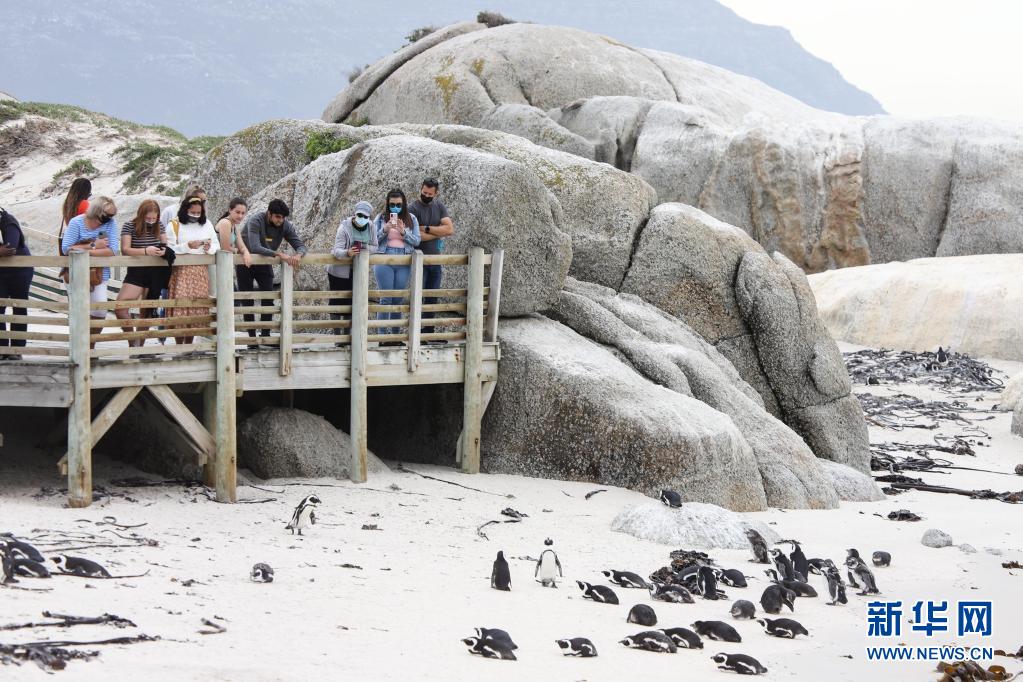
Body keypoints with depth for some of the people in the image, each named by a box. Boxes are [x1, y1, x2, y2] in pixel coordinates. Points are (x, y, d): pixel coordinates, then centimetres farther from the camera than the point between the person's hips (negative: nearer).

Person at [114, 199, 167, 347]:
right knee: (120, 308, -17)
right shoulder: (130, 226, -8)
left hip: (155, 274, 2)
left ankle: (139, 345, 19)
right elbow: (125, 249, -16)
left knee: (147, 312, 8)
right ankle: (133, 341, -2)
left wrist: (163, 250, -14)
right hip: (136, 273, -2)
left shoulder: (160, 226, 3)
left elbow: (165, 245, 12)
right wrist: (145, 251, -31)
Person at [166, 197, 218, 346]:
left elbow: (217, 245, 15)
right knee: (180, 308, -9)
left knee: (197, 308, 2)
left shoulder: (207, 225, 13)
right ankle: (179, 345, -3)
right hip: (181, 271, -4)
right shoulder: (175, 226, 0)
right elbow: (170, 249, -8)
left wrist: (209, 248, -6)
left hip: (200, 272, 4)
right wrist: (187, 246, -18)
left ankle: (189, 345, 11)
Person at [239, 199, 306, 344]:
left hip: (265, 264, 4)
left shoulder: (285, 225, -15)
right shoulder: (255, 221, -29)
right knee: (247, 301, -1)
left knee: (268, 298, -5)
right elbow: (255, 248, -41)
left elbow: (301, 246, -14)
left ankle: (265, 335, 3)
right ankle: (251, 337, 5)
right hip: (246, 264, -4)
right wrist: (279, 254, -50)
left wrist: (298, 255, -39)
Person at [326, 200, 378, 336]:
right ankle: (337, 334, 11)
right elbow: (337, 250, -27)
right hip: (339, 271, -4)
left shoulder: (370, 229, -6)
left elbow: (374, 248, 1)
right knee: (337, 302, 2)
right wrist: (347, 252, -50)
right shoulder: (345, 227, -20)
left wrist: (363, 247, -20)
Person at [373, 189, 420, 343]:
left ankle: (395, 334, 10)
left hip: (404, 263, 2)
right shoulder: (381, 218, 6)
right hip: (384, 261, -2)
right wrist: (385, 230, -13)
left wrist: (403, 232, -11)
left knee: (399, 300, 4)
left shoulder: (411, 219, 10)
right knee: (386, 298, -6)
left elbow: (416, 241, 4)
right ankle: (382, 335, -5)